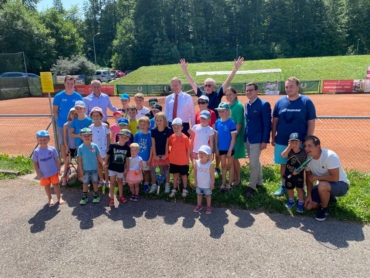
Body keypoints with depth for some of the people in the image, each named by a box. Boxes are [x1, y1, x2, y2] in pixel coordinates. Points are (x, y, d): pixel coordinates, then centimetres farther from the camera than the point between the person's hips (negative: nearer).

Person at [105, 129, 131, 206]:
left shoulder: (127, 148, -6)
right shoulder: (113, 145, -14)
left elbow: (127, 158, 3)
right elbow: (107, 155, -5)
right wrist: (105, 164, 0)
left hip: (121, 168, 2)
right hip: (112, 168, -2)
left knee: (120, 182, 18)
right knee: (112, 182, 5)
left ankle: (121, 196, 34)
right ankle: (112, 198, 15)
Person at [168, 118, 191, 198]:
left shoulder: (185, 137, -16)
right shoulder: (171, 137, -6)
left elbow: (188, 149, -9)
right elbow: (169, 146, 7)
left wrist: (188, 159, -4)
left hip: (183, 161, -3)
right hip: (173, 160, 3)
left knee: (184, 175, 14)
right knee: (175, 174, 16)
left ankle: (185, 189, 30)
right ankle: (174, 189, 31)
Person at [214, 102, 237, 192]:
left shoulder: (231, 122, -16)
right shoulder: (217, 122, -2)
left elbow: (233, 138, -14)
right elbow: (216, 136, 5)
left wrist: (230, 150, -15)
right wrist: (216, 148, 5)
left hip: (229, 148, -4)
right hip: (221, 148, 4)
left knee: (230, 165, 11)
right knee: (223, 165, 15)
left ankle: (229, 184, 22)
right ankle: (223, 184, 26)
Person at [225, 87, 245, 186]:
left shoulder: (239, 105, -13)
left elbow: (239, 123, -17)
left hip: (236, 136, -7)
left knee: (234, 158, 1)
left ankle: (238, 179, 17)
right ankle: (233, 176, 28)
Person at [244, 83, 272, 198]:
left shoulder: (264, 104, -12)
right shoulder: (247, 105, 9)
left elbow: (267, 124, -14)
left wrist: (265, 141, -16)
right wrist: (245, 135, 10)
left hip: (257, 139, -7)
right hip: (247, 138, 7)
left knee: (253, 163, -5)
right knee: (255, 162, 18)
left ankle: (251, 187, 9)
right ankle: (259, 182, 33)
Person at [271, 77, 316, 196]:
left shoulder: (306, 102, -7)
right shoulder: (280, 102, 1)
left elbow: (311, 123, -5)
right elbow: (275, 121, 7)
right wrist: (273, 137, 5)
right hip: (281, 141, 3)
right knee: (283, 164, 14)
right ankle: (283, 186, 30)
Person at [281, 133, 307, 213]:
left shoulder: (303, 153, -14)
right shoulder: (289, 151, -9)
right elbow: (283, 156, -29)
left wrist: (298, 171, -26)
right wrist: (289, 147, -30)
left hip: (298, 175, -3)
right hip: (289, 174, 3)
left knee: (299, 189, 6)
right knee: (290, 188, 18)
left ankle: (301, 203, 24)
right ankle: (291, 201, 39)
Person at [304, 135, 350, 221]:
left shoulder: (330, 156, -30)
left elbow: (335, 178, -34)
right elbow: (308, 178, -3)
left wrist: (316, 177, -25)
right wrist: (309, 195, -8)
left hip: (341, 185, -6)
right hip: (324, 185, 6)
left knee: (322, 185, -39)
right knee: (308, 206, -3)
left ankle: (324, 209, -10)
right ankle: (329, 196, 24)